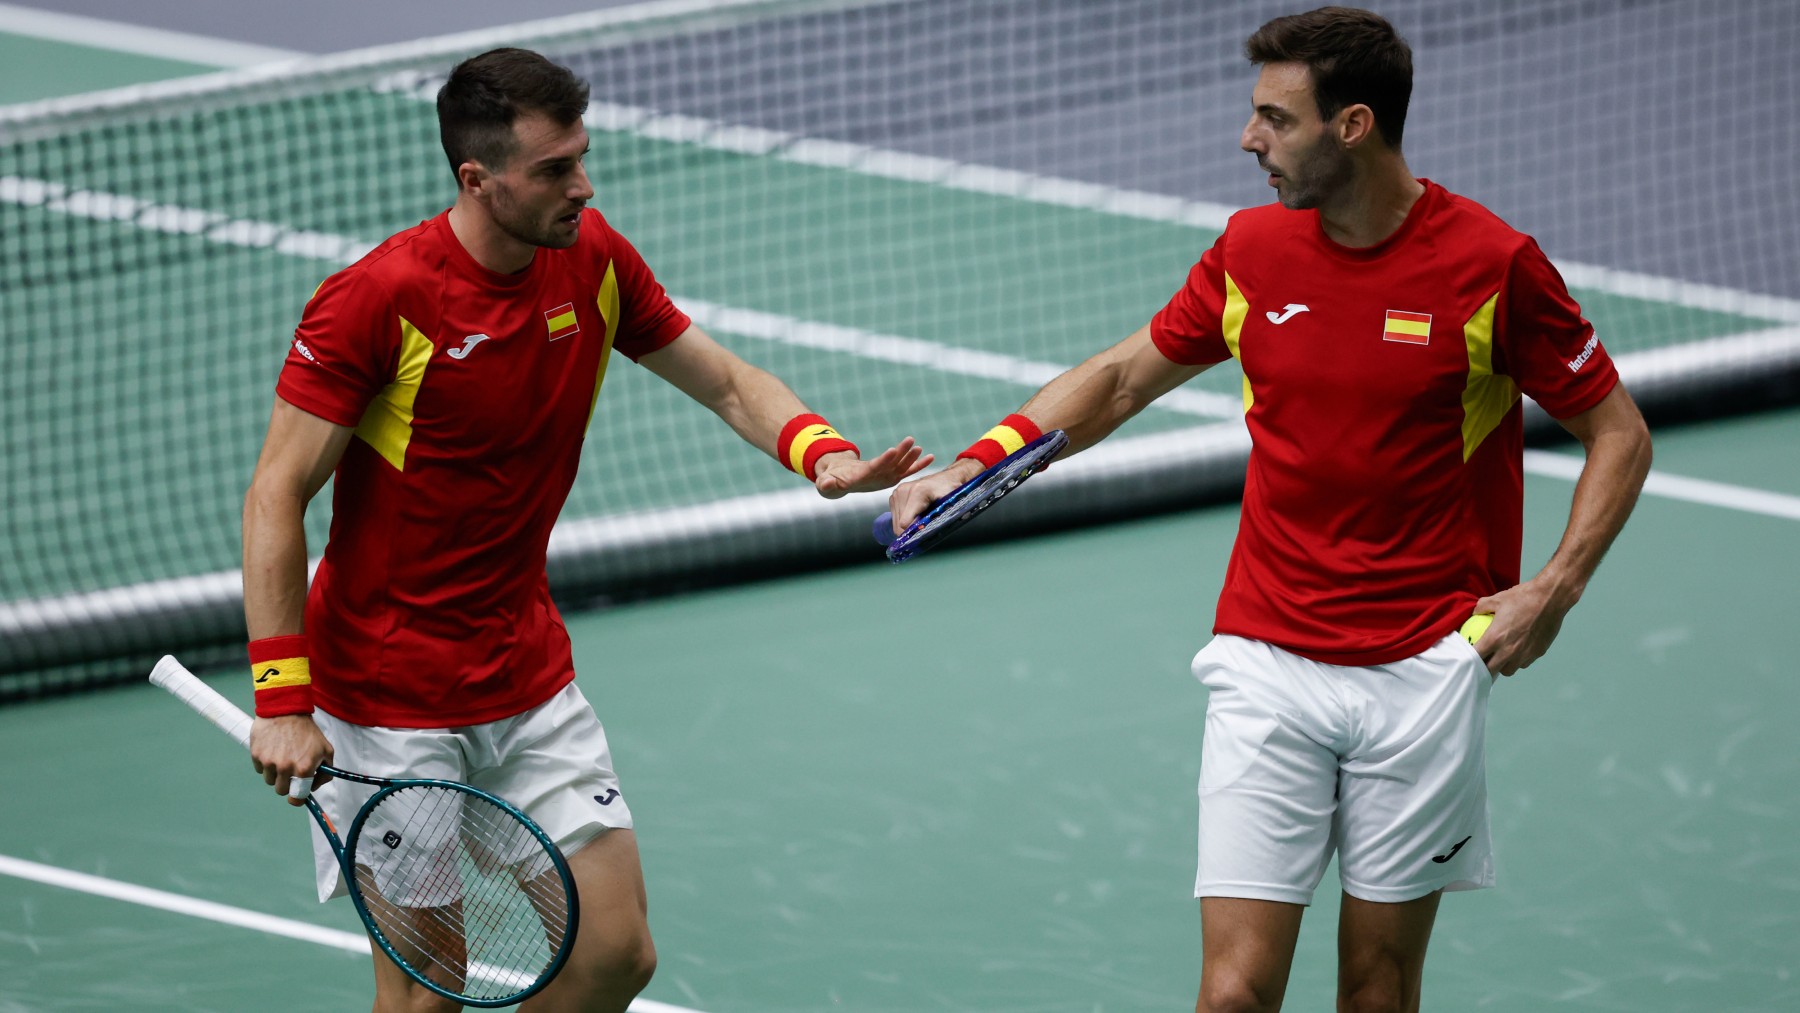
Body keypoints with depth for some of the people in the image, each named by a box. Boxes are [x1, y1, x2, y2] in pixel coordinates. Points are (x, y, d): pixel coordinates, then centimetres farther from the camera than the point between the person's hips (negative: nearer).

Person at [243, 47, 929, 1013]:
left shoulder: (593, 261, -1)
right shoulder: (377, 300, -19)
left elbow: (727, 381, 9)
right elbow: (276, 496, -17)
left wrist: (826, 454, -13)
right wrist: (282, 702, -22)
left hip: (532, 686, 6)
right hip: (388, 705, -6)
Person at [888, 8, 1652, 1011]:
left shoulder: (1491, 264, -8)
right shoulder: (1253, 249, 2)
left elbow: (1619, 432, 1)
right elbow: (1122, 378, 17)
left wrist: (1554, 589, -11)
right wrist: (976, 464, 5)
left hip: (1424, 670, -2)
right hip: (1269, 666, 2)